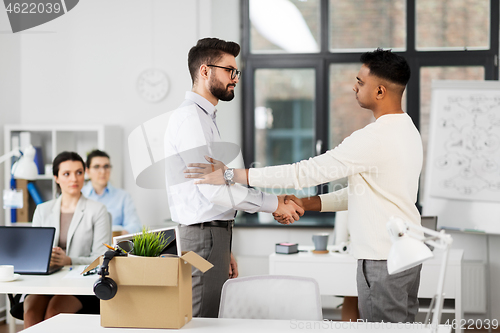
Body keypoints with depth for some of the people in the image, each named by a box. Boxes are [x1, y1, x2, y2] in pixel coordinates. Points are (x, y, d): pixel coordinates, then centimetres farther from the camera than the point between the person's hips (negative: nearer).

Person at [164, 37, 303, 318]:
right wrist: (274, 204, -15)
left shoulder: (204, 117, 21)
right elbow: (212, 188, -20)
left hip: (213, 234, 10)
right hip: (203, 238, -10)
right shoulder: (190, 117, -12)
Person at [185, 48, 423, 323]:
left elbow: (305, 173, -21)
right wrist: (306, 204, 12)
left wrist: (233, 174, -16)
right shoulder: (408, 131, 12)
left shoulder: (375, 138, -21)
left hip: (383, 260, -10)